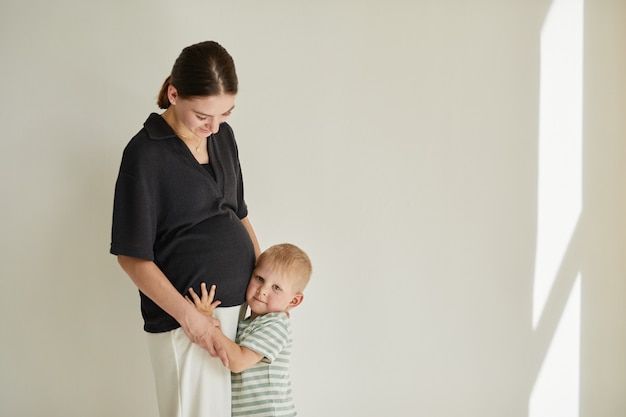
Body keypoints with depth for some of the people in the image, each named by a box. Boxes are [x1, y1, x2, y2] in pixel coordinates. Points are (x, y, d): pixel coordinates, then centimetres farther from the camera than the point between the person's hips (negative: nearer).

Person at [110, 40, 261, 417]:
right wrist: (188, 316, -18)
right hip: (187, 314, -6)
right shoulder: (146, 154, -13)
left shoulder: (223, 135, 6)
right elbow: (132, 256, -13)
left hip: (242, 301, 6)